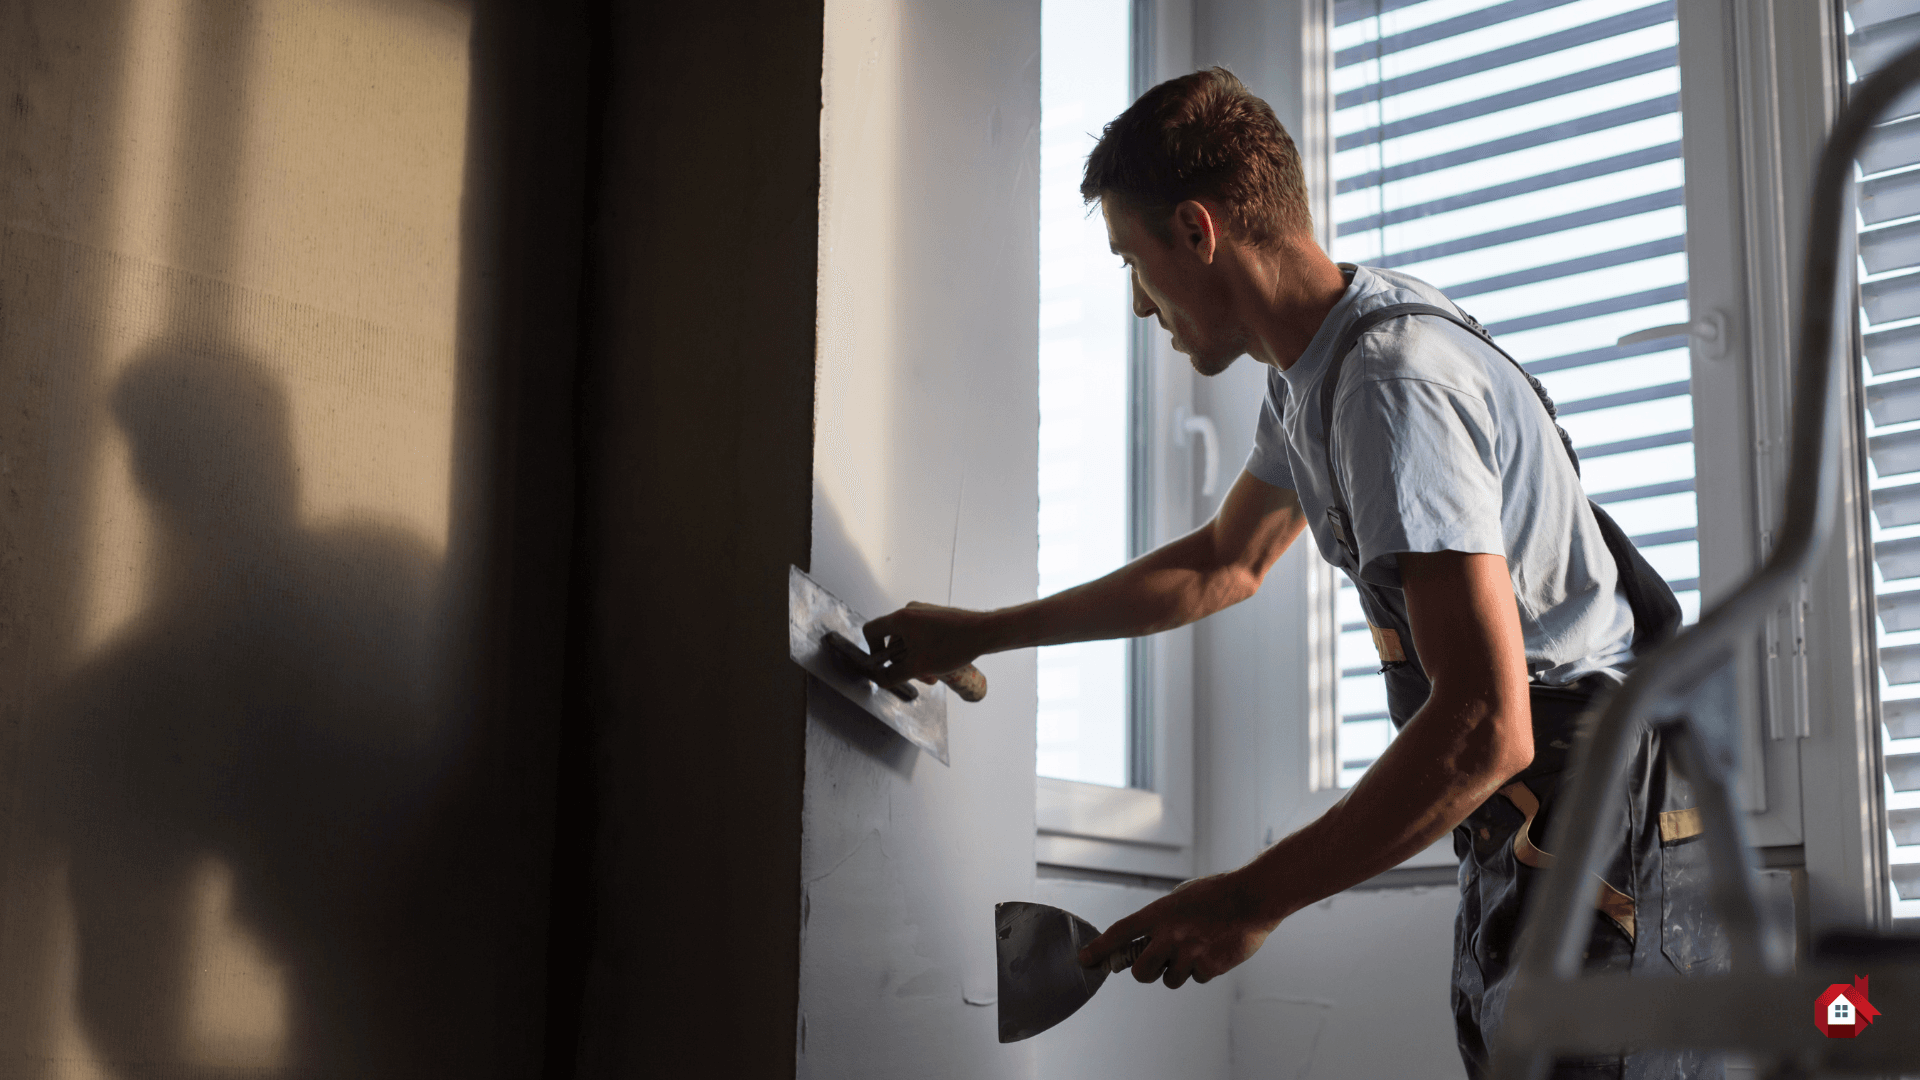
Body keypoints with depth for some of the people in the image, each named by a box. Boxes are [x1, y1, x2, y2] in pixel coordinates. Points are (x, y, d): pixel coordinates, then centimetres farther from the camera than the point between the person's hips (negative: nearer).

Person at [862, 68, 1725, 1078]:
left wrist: (1251, 900, -21)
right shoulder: (1313, 370, 12)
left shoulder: (1393, 381, -22)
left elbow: (1485, 728, -28)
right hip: (1526, 837, 10)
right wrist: (980, 635, 32)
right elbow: (1224, 562, 31)